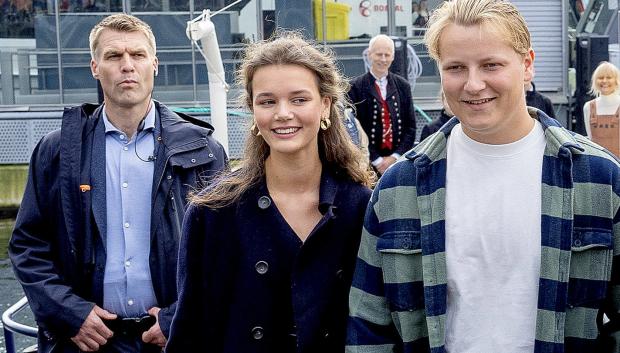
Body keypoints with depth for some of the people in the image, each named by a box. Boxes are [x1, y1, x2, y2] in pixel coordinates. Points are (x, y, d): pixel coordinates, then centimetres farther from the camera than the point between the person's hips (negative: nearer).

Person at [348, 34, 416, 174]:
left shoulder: (403, 86, 9)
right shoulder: (355, 88, -2)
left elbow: (410, 127, 8)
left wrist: (395, 157, -3)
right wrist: (377, 160, -9)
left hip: (399, 161, 3)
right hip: (369, 164, -3)